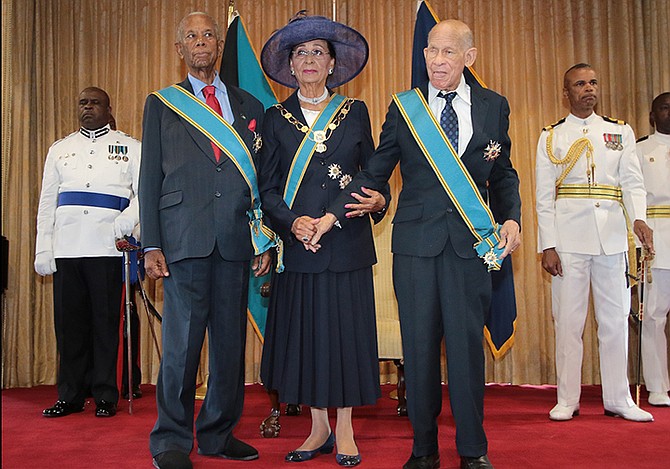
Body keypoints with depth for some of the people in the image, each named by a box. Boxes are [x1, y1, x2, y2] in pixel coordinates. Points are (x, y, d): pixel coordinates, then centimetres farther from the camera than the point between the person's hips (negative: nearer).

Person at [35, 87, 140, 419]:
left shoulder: (130, 148, 10)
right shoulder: (60, 149, 20)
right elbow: (47, 202, 17)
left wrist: (126, 221, -18)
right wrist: (43, 251, 9)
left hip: (107, 249, -3)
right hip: (66, 250, 3)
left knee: (106, 322, 0)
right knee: (69, 323, 5)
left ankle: (105, 396, 8)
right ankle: (70, 396, 15)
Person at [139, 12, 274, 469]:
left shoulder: (250, 106, 17)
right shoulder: (162, 104, 12)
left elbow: (262, 179, 13)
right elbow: (150, 178, 6)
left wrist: (266, 240, 5)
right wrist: (151, 245, -3)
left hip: (236, 241, 3)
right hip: (184, 238, -2)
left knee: (231, 340, 6)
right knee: (182, 342, -4)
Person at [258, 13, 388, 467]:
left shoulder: (355, 112, 9)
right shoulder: (277, 118, 8)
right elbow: (269, 188, 4)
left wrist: (378, 199, -10)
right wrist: (294, 221, -13)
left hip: (347, 242, 0)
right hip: (297, 242, 1)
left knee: (346, 329, 1)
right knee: (305, 332, 4)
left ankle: (346, 431, 14)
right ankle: (320, 429, 19)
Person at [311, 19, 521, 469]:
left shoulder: (494, 107, 9)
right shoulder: (404, 108, 7)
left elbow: (503, 174, 14)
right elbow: (374, 173, 7)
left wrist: (511, 217, -2)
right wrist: (334, 215, -1)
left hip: (470, 241, 0)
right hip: (416, 241, 0)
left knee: (467, 342, 2)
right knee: (419, 345, 4)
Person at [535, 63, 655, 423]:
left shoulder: (621, 132, 14)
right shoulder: (551, 137, 9)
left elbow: (632, 181, 4)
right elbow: (544, 197, 4)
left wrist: (638, 219, -16)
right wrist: (547, 246, -5)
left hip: (611, 236, 2)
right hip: (569, 237, -2)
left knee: (616, 318, 5)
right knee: (568, 319, 0)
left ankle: (618, 399, 15)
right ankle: (567, 400, 10)